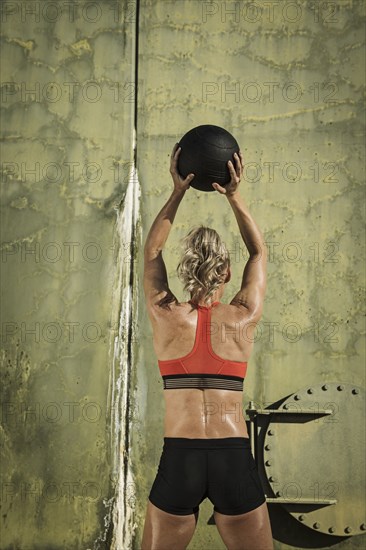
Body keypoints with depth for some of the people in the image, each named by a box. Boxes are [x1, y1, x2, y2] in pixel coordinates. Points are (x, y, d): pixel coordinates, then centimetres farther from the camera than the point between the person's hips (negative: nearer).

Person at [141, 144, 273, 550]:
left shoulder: (166, 317, 1)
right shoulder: (243, 319, 1)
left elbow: (151, 252, 17)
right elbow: (259, 253, 18)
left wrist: (178, 193, 17)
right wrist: (234, 197, 15)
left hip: (179, 459, 0)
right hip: (234, 459, 0)